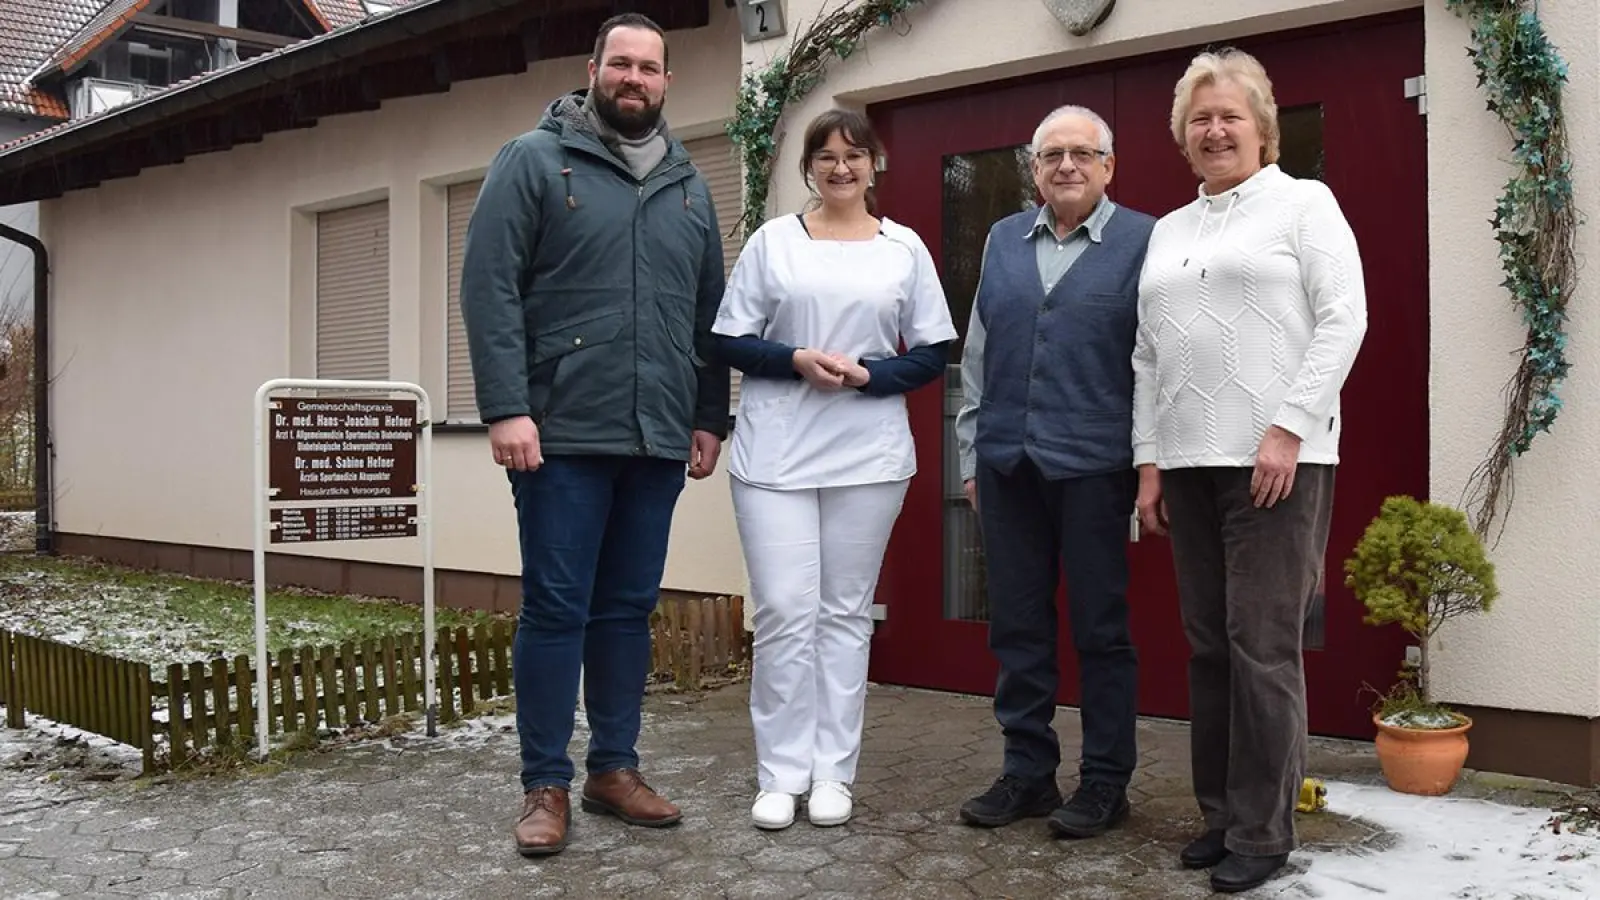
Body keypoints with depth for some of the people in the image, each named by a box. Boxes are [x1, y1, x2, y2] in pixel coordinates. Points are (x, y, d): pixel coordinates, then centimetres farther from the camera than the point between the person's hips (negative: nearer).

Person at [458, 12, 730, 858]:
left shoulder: (688, 186, 16)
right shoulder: (533, 161, 1)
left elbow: (710, 314, 17)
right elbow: (489, 289, -7)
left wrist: (710, 417, 10)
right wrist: (507, 406, -16)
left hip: (658, 439, 5)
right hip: (563, 433, -4)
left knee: (629, 609, 11)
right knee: (556, 609, 1)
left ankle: (614, 768, 23)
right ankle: (545, 784, 12)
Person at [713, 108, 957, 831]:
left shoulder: (904, 248, 8)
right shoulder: (772, 241, 7)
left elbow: (933, 355, 5)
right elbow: (730, 341, 3)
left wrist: (867, 374, -11)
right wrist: (797, 360, -13)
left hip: (867, 456, 1)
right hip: (776, 454, -1)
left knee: (846, 612, 7)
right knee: (784, 612, -4)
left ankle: (832, 771, 15)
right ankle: (780, 774, 7)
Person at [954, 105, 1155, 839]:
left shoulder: (1141, 241, 2)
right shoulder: (1003, 241, 14)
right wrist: (972, 455, 12)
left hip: (1093, 466, -4)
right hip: (1007, 464, 4)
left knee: (1100, 627, 4)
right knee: (1017, 625, 9)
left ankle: (1105, 780, 16)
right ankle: (1027, 771, 21)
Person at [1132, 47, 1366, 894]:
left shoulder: (1303, 202, 4)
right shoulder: (1168, 231, 19)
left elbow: (1343, 319, -6)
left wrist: (1288, 427, -15)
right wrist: (1148, 461, 10)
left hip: (1275, 458, -5)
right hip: (1188, 462, 6)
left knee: (1263, 644, -5)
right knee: (1208, 644, 8)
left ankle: (1262, 831, 5)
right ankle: (1220, 814, 18)